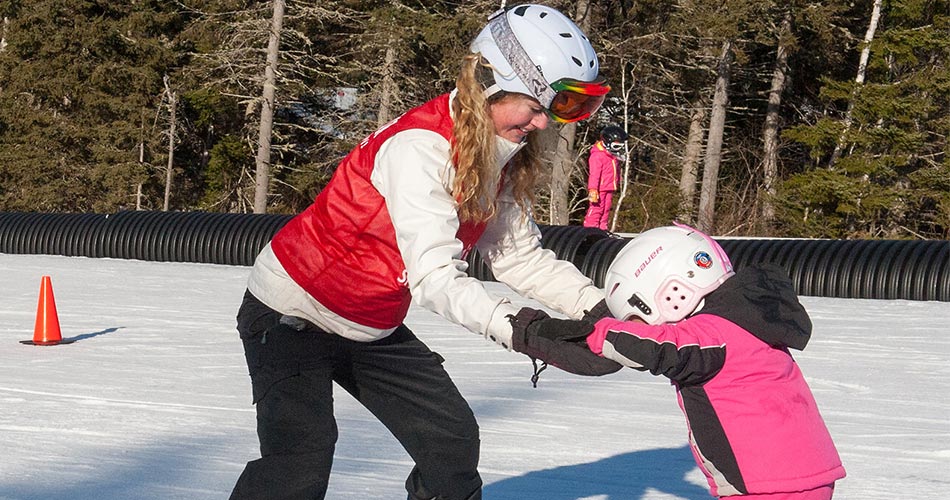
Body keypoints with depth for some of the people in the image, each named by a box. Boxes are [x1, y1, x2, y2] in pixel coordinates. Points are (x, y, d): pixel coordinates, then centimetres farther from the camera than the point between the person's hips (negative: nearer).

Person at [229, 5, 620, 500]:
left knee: (452, 438, 6)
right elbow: (435, 277, -37)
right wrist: (517, 329, -49)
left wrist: (600, 307, -13)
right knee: (300, 460, -21)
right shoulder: (419, 147, -29)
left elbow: (520, 256, -1)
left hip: (375, 329, 9)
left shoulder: (501, 160, -3)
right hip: (293, 311, -8)